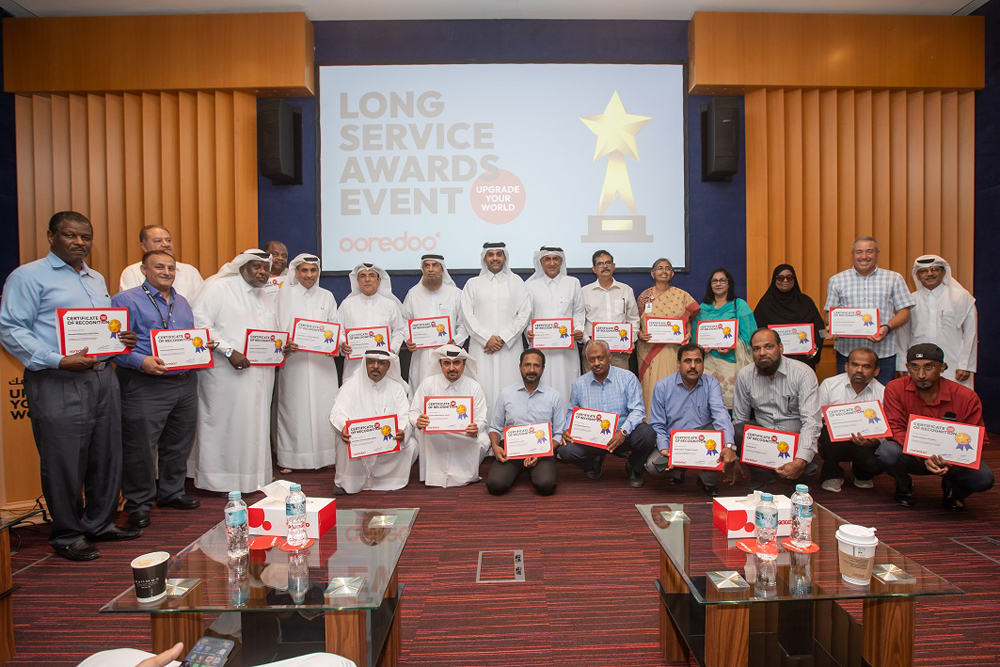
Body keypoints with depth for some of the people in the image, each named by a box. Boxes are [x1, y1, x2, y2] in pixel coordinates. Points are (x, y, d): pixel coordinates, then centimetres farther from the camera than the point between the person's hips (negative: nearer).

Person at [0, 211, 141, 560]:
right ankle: (67, 535, 17)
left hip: (103, 378, 7)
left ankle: (100, 523, 28)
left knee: (107, 456, 12)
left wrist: (124, 339, 4)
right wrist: (57, 360, -21)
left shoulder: (97, 279, 19)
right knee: (64, 463, 1)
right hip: (58, 384, -7)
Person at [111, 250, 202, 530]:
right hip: (146, 385, -6)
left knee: (179, 443, 14)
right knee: (140, 446, -2)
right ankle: (138, 504, 13)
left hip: (185, 382, 7)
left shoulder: (182, 303, 19)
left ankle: (172, 492, 29)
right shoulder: (126, 300, -2)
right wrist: (141, 361, -24)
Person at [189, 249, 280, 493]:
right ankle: (220, 480, 9)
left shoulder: (267, 300, 22)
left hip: (260, 373, 7)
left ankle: (252, 478, 19)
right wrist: (228, 351, -20)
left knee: (256, 425, 9)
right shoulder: (216, 288, -3)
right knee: (225, 424, -3)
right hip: (227, 375, -7)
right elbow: (201, 324, -13)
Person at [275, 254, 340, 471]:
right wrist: (284, 345, -16)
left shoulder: (326, 296, 12)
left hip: (322, 361, 2)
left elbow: (335, 327, 14)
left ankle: (323, 454, 14)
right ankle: (290, 458, 12)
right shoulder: (284, 294, 5)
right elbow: (276, 327, 2)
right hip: (293, 361, -2)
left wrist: (335, 346, -4)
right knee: (294, 406, 1)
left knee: (323, 405, 2)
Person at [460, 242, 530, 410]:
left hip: (509, 347, 0)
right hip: (481, 347, 0)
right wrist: (487, 338, -8)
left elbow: (524, 313, 4)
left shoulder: (516, 281, 13)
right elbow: (467, 314, 4)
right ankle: (483, 422, 0)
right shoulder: (473, 284, 14)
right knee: (483, 386, -5)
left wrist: (503, 338, -6)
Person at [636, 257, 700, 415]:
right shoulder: (645, 296, 7)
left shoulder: (682, 295, 7)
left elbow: (688, 320, 11)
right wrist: (640, 334, -10)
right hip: (649, 350, 0)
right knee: (652, 387, -1)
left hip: (673, 349, 0)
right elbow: (636, 322, 9)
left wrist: (688, 334, -7)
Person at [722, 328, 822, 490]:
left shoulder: (803, 373, -12)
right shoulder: (744, 375, -1)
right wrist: (731, 448, -17)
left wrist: (800, 461, -36)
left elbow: (811, 421, -21)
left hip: (795, 435, -2)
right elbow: (739, 419, 4)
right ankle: (764, 475, -10)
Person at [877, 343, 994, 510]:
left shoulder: (967, 397, -13)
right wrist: (924, 456, -31)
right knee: (887, 452, -33)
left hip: (951, 459, 1)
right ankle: (904, 486, 4)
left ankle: (952, 490, 13)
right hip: (912, 456, -1)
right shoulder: (895, 389, -14)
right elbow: (895, 429, -15)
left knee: (983, 478, -27)